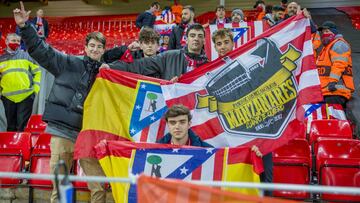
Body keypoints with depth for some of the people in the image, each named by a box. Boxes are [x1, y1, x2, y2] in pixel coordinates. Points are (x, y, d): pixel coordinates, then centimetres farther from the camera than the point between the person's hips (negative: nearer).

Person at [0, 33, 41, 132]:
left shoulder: (26, 55, 6)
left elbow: (37, 71, 9)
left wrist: (36, 87, 0)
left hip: (26, 96, -2)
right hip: (8, 97, 2)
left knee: (23, 125, -1)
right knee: (11, 125, 11)